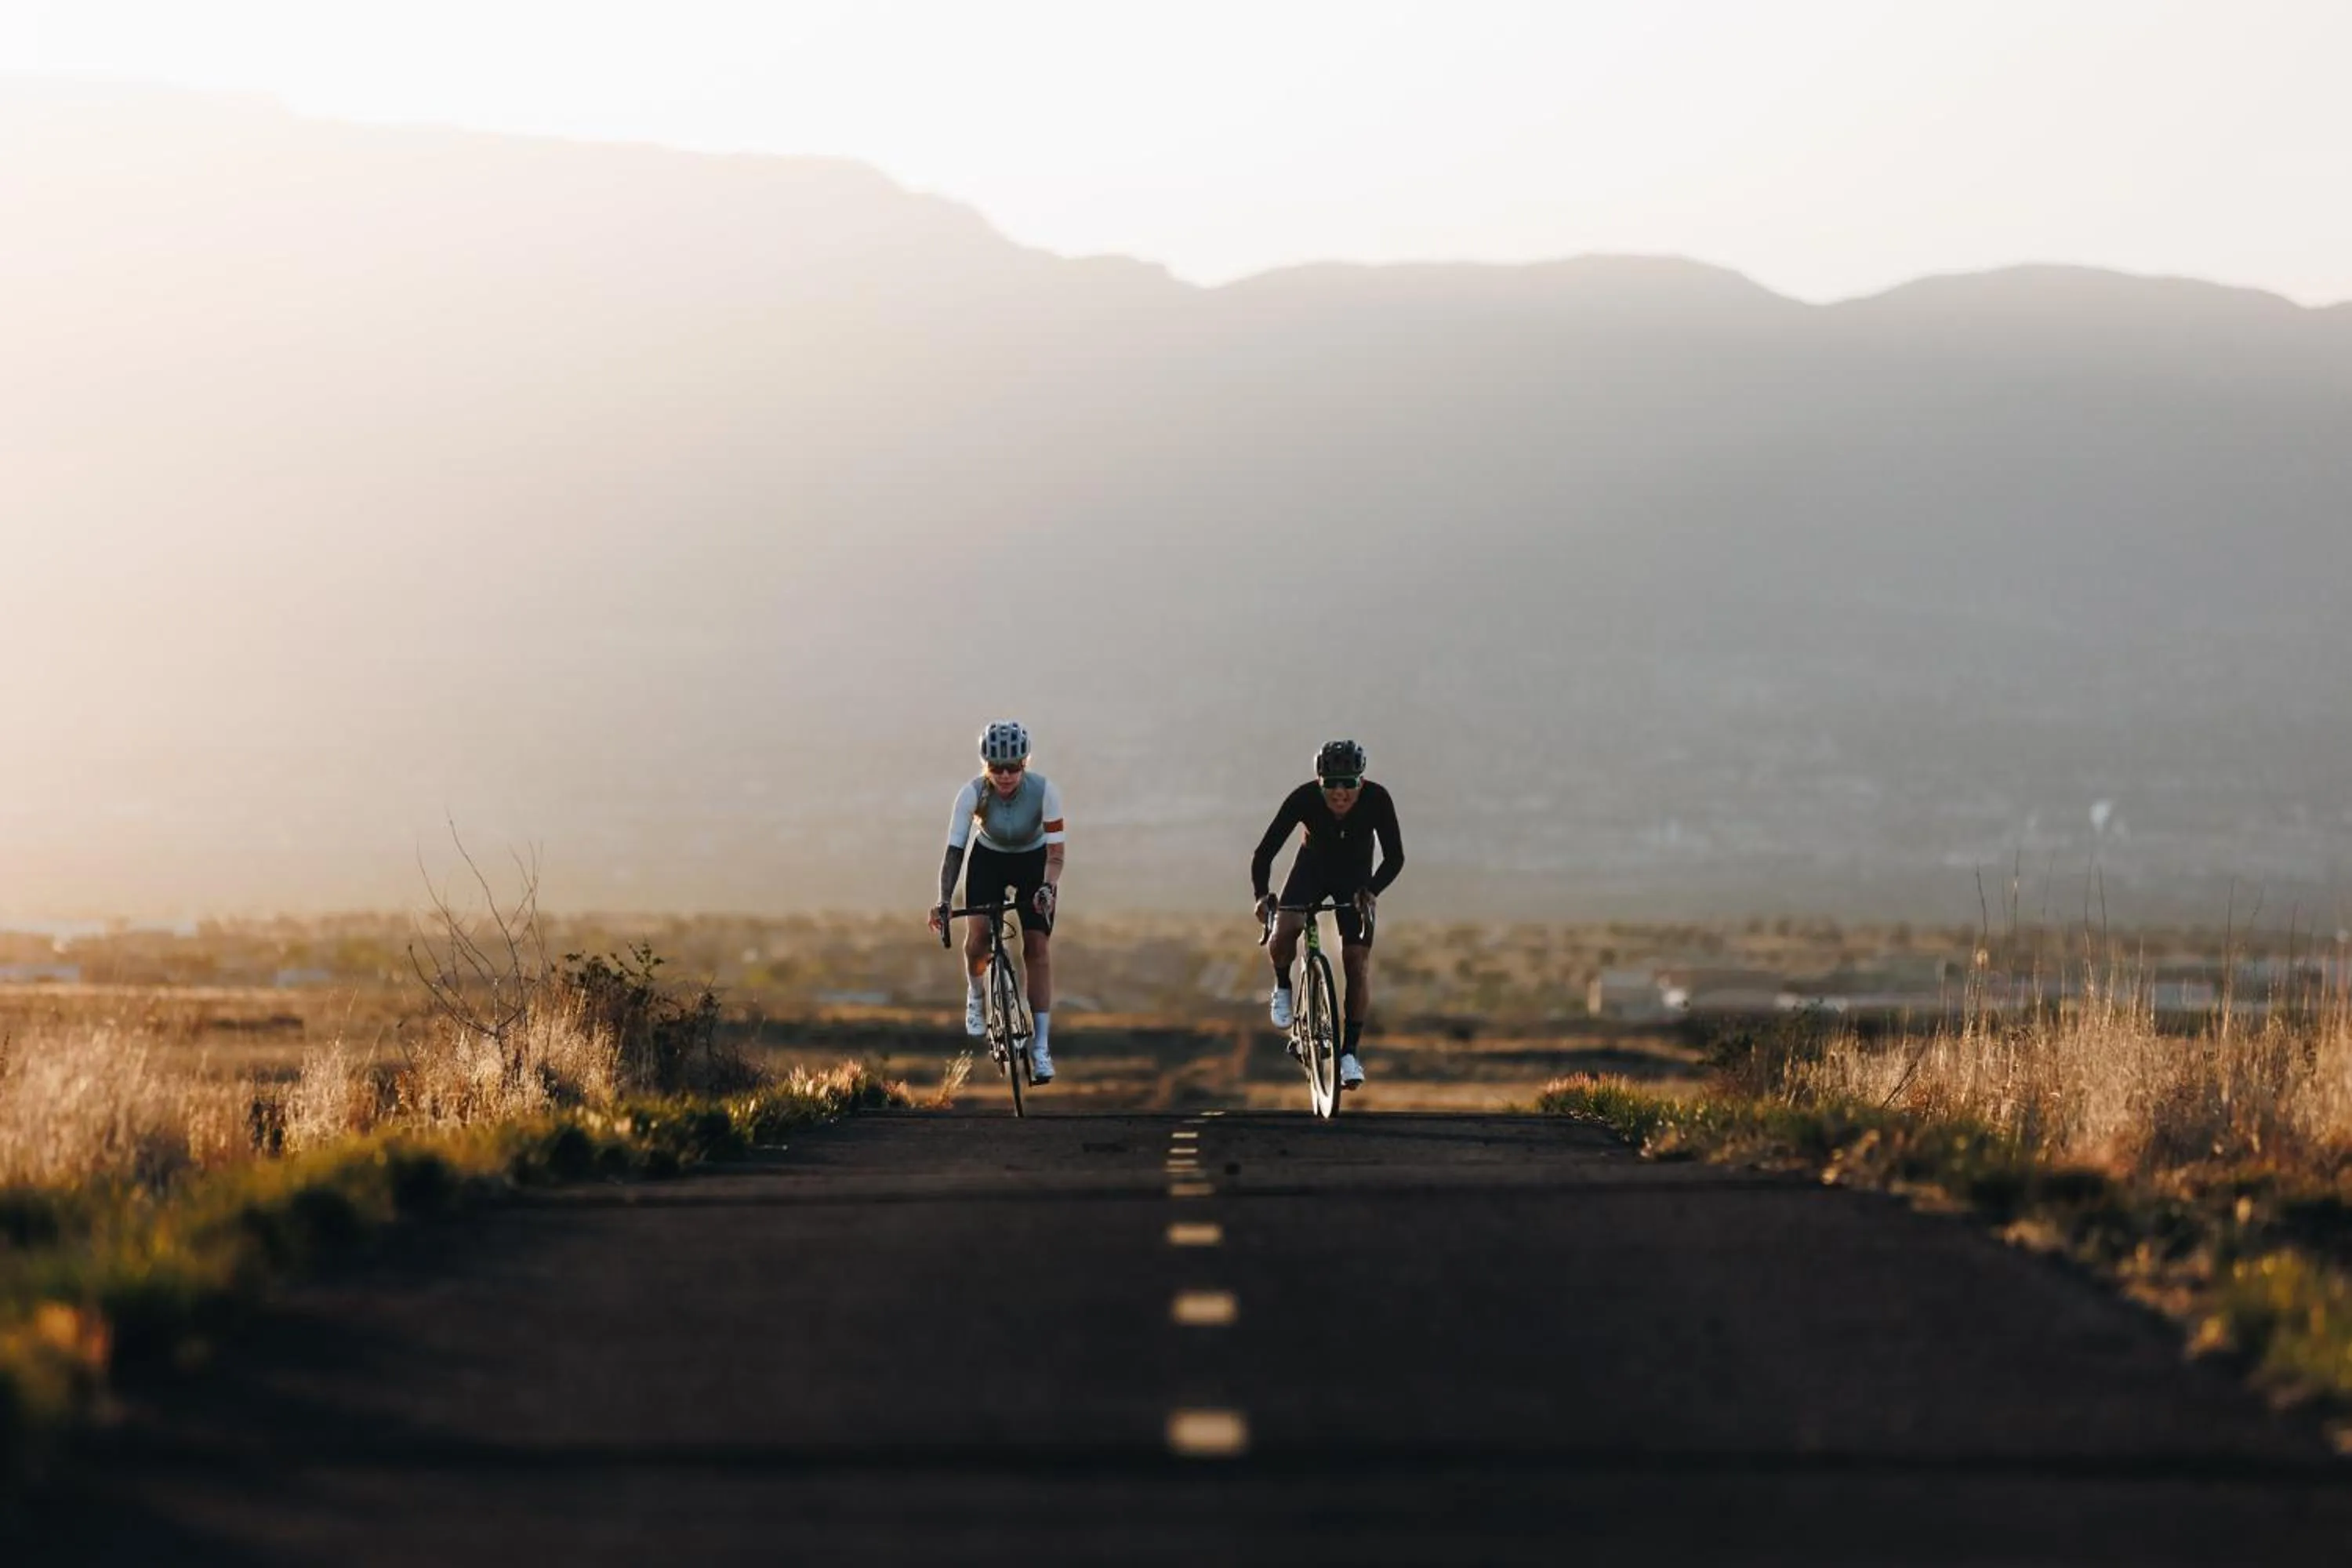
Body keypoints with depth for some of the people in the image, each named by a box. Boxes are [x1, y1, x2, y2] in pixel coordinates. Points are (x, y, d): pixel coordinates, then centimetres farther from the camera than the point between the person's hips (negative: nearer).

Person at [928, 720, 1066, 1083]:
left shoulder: (1044, 791, -29)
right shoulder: (973, 794, -27)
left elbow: (1055, 850, -28)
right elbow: (954, 850, -27)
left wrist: (1048, 887, -46)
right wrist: (943, 901, -38)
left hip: (1034, 862, -1)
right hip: (989, 860, 1)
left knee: (1038, 947, -13)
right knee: (977, 940, -17)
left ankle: (1040, 1048, -11)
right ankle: (976, 994, 20)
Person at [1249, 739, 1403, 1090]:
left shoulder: (1376, 800, -30)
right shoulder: (1303, 799, -31)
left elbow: (1395, 856, -28)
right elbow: (1264, 853, -29)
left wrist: (1372, 890, -45)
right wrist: (1262, 895, -45)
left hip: (1355, 877, 0)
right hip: (1312, 868, 0)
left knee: (1358, 960, -11)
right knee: (1284, 929, -27)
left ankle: (1351, 1050, 0)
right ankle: (1283, 988, 4)